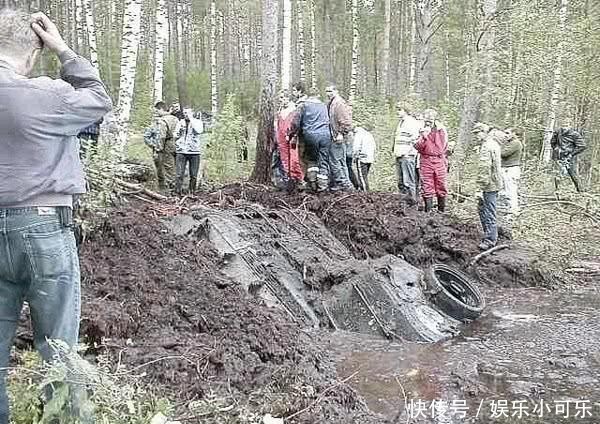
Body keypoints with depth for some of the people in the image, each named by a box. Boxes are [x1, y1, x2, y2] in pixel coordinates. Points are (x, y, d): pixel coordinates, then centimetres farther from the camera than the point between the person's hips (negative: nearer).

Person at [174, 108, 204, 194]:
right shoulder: (180, 123, 12)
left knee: (193, 176, 4)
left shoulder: (198, 122, 4)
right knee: (179, 174, -7)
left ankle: (192, 193, 15)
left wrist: (191, 119, -14)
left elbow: (199, 130, -19)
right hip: (181, 151, 2)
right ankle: (177, 192, -2)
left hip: (194, 152, -1)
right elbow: (175, 136, 19)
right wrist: (179, 131, -2)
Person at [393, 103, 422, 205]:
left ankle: (411, 201, -7)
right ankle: (403, 199, 16)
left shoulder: (412, 122, -7)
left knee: (409, 181, -9)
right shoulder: (400, 123, 23)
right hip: (398, 156, 9)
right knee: (400, 182, 10)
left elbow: (415, 139, -14)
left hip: (407, 156, -9)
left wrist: (408, 152, -17)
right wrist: (395, 149, 21)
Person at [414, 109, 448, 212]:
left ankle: (442, 210, 16)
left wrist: (445, 160, 11)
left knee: (441, 187, 5)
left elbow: (445, 146, 13)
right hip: (426, 161, -1)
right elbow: (417, 147, -7)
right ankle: (428, 210, 6)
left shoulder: (441, 130, 6)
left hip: (439, 161, 1)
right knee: (427, 187, -1)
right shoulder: (422, 131, 2)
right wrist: (424, 137, -19)